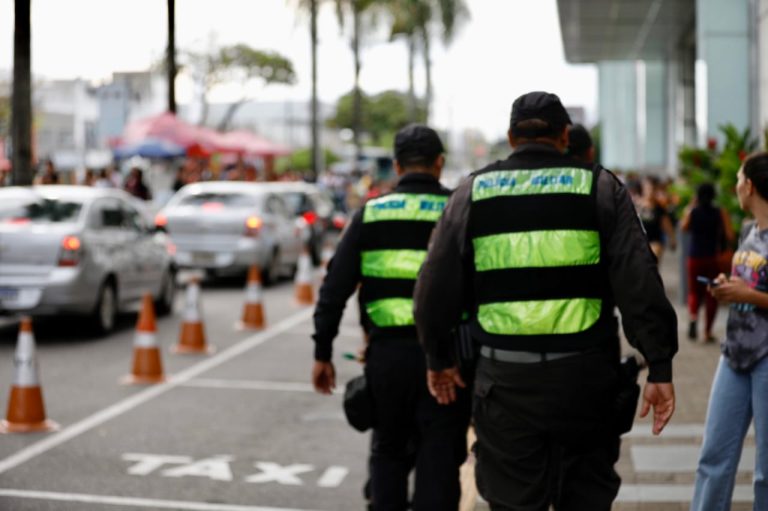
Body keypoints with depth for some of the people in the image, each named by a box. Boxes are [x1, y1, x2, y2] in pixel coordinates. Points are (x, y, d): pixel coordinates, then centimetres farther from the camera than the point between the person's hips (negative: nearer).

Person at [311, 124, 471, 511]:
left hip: (387, 352, 2)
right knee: (438, 459, 4)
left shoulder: (371, 212, 5)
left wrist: (322, 353, 7)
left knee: (390, 451, 19)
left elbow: (335, 287, 2)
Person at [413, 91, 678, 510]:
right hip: (583, 378, 0)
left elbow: (434, 288, 9)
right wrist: (659, 367, -3)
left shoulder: (472, 192, 7)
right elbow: (639, 285, -5)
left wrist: (439, 359, 22)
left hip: (505, 380, 1)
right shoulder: (601, 188, 3)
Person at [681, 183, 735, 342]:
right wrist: (718, 235, 10)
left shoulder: (691, 212, -2)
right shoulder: (720, 213, -5)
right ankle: (707, 332, 10)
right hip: (713, 258, -1)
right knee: (711, 295, 10)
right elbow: (730, 236, -10)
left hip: (694, 258, 1)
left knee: (694, 292, 16)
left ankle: (693, 317, -12)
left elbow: (683, 228, 16)